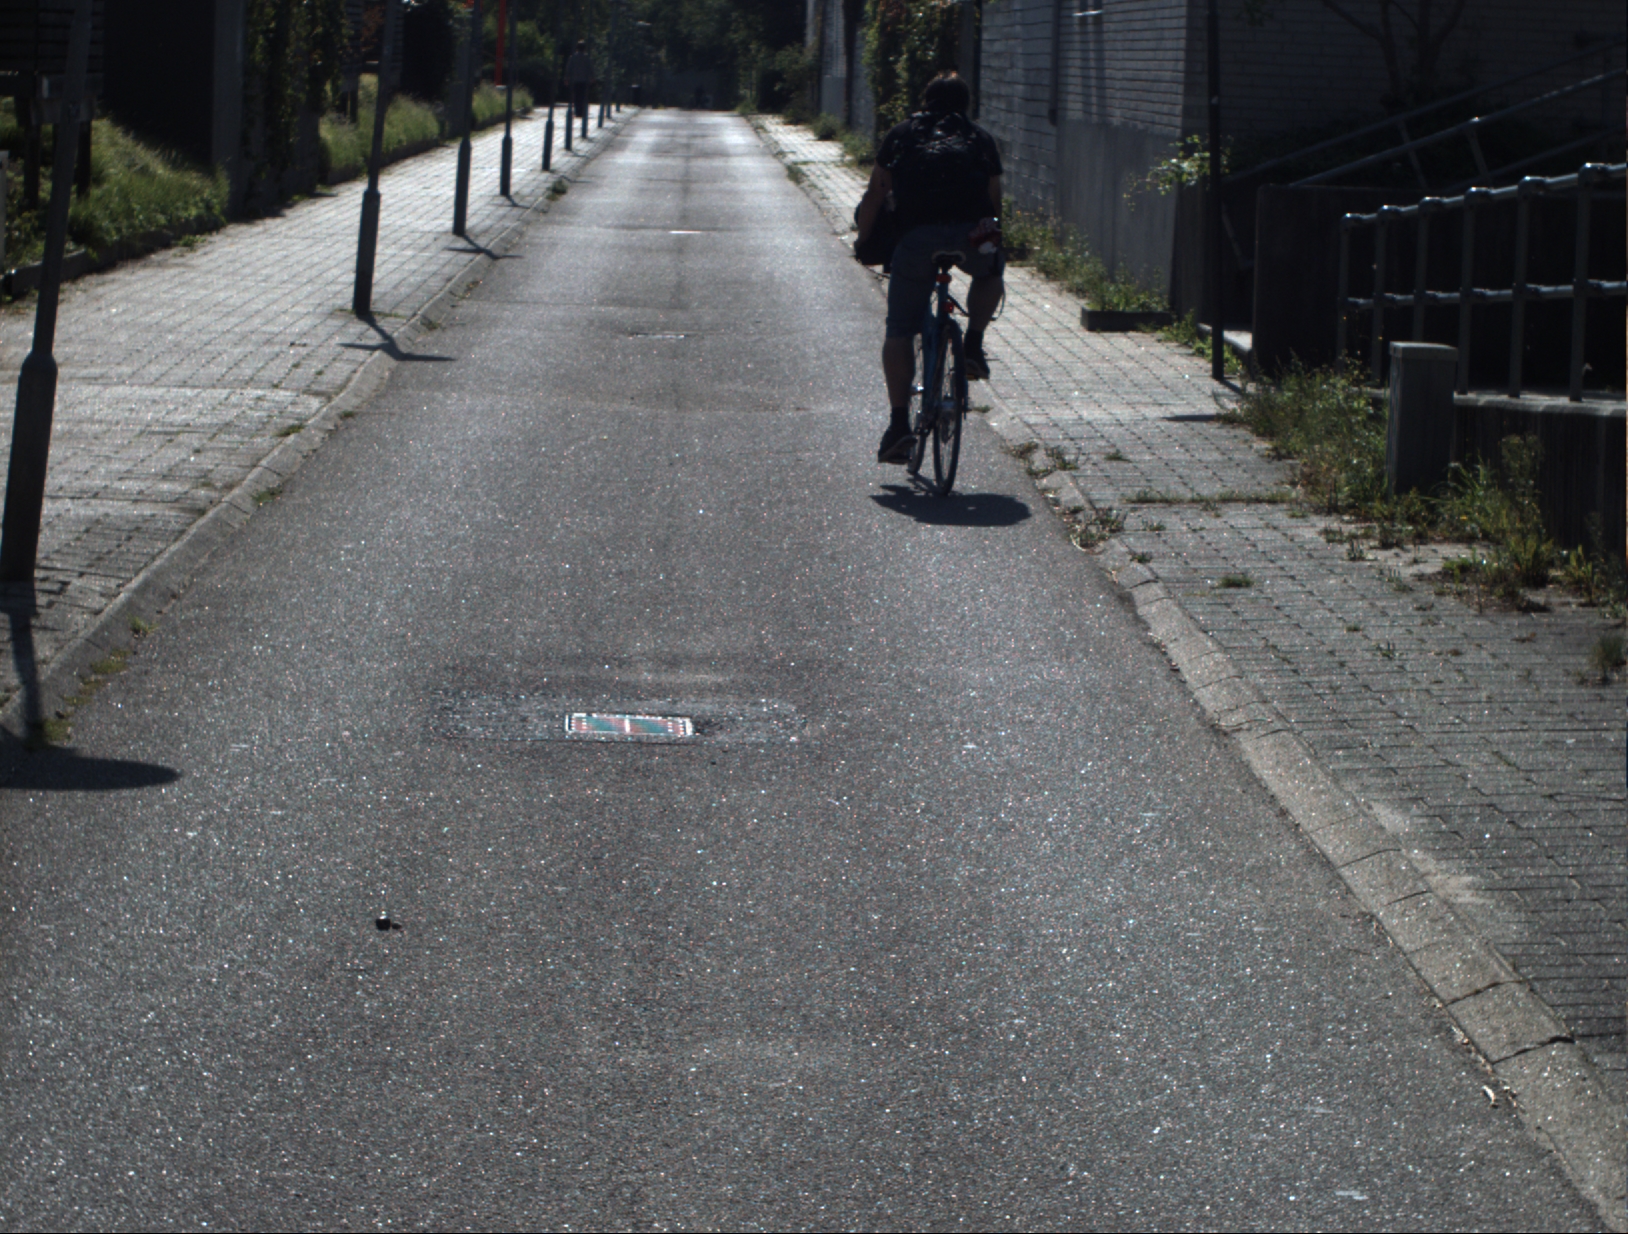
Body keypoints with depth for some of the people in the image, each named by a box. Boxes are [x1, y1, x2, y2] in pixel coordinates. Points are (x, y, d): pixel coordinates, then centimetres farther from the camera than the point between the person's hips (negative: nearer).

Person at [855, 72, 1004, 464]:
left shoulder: (902, 134, 23)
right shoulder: (980, 138, 26)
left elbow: (875, 193, 16)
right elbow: (994, 197, 23)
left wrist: (863, 239, 24)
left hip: (917, 236, -1)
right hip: (972, 232, 1)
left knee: (899, 330, 5)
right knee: (990, 273, 36)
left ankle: (899, 422, -4)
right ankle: (974, 345, 18)